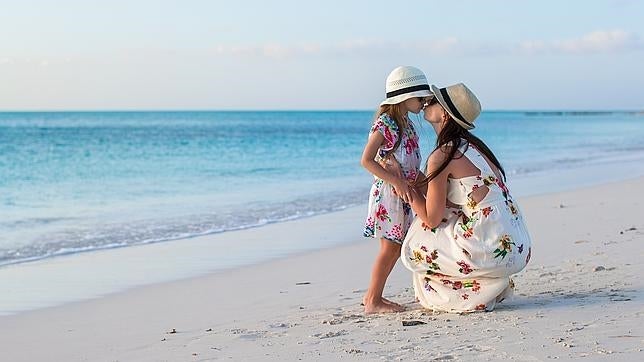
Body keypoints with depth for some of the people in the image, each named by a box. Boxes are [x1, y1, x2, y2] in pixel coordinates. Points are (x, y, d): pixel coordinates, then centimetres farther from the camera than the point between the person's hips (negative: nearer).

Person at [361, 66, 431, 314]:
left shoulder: (406, 124, 14)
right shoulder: (384, 123, -13)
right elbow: (366, 160, -20)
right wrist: (396, 181, -24)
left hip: (403, 193, 9)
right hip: (387, 193, -9)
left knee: (397, 247, 11)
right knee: (390, 247, -7)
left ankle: (373, 295, 19)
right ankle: (373, 302, -1)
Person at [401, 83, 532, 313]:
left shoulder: (441, 156, -11)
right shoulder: (473, 145, 15)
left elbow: (432, 219, -6)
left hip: (493, 251, -8)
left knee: (416, 249, 9)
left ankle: (476, 295, 7)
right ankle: (488, 287, 21)